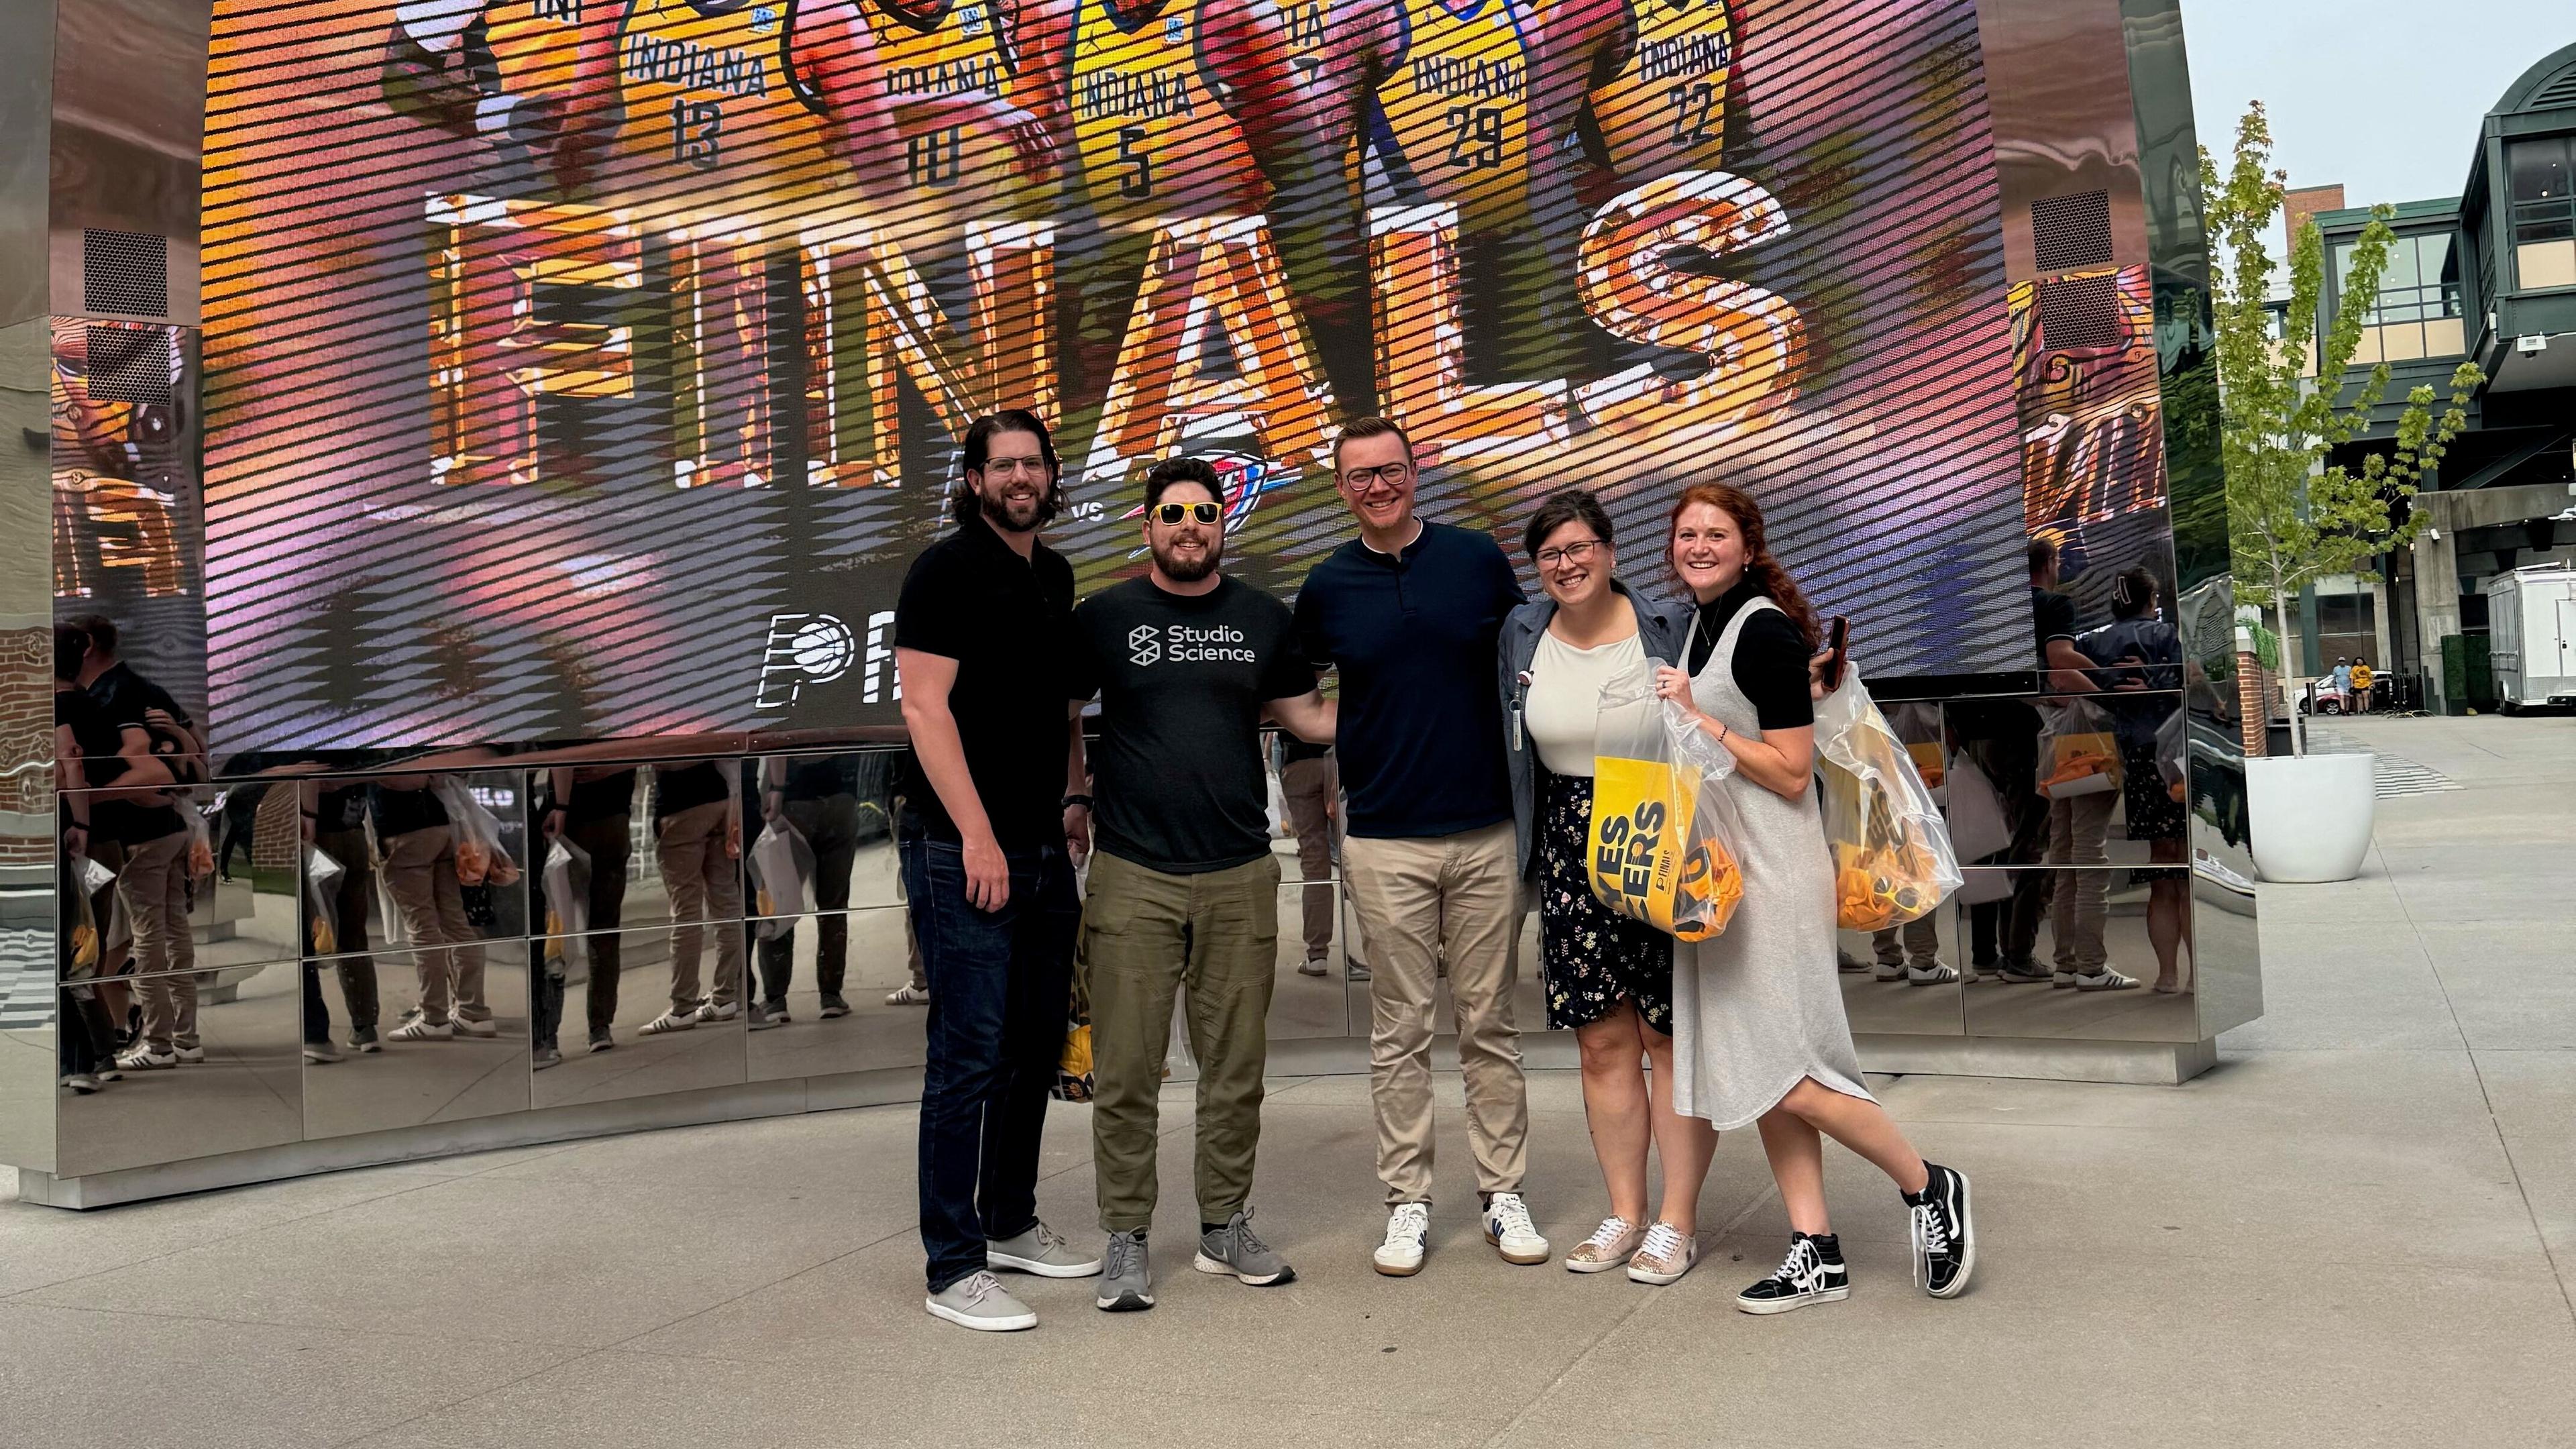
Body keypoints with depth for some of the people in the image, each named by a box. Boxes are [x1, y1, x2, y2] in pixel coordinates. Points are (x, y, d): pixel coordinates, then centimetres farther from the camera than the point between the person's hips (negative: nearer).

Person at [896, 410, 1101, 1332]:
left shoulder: (1055, 576, 15)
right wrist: (977, 835, -18)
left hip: (1042, 847, 8)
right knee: (970, 1055, -5)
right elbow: (924, 708, -15)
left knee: (1037, 1044, 14)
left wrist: (1075, 796, 12)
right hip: (961, 849, -8)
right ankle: (954, 1269, 4)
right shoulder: (946, 571, -8)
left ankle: (1011, 1222, 30)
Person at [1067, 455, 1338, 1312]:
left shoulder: (1264, 619, 10)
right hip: (1133, 876, -2)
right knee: (1126, 1069, 0)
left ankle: (1226, 1226, 23)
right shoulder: (1104, 618, 4)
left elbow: (1309, 717, 15)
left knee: (1236, 1064, 9)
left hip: (1240, 873, 2)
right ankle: (1126, 1238, 13)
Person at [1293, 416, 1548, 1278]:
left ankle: (1504, 1195, 18)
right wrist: (1338, 747, 2)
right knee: (1400, 1030, 5)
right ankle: (1407, 1203, 15)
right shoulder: (1328, 587, 3)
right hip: (1385, 842, 0)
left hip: (1486, 833, 0)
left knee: (1490, 1023, 8)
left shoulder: (1478, 559, 3)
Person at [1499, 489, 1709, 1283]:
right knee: (1601, 1040, 7)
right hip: (1572, 856, 4)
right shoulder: (1522, 634, 7)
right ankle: (1624, 1213, 19)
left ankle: (1676, 1220, 11)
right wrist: (1528, 851, 13)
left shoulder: (1669, 627, -4)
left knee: (1671, 1033, 0)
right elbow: (1513, 749, 17)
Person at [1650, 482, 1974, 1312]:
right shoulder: (1705, 625, 14)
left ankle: (1928, 1187, 13)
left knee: (1783, 1071, -7)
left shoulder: (1765, 631, -14)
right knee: (1751, 1068, 9)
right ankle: (1816, 1255, 16)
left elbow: (1791, 774, -18)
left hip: (1772, 876, -9)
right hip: (1721, 874, 9)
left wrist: (1696, 717, -18)